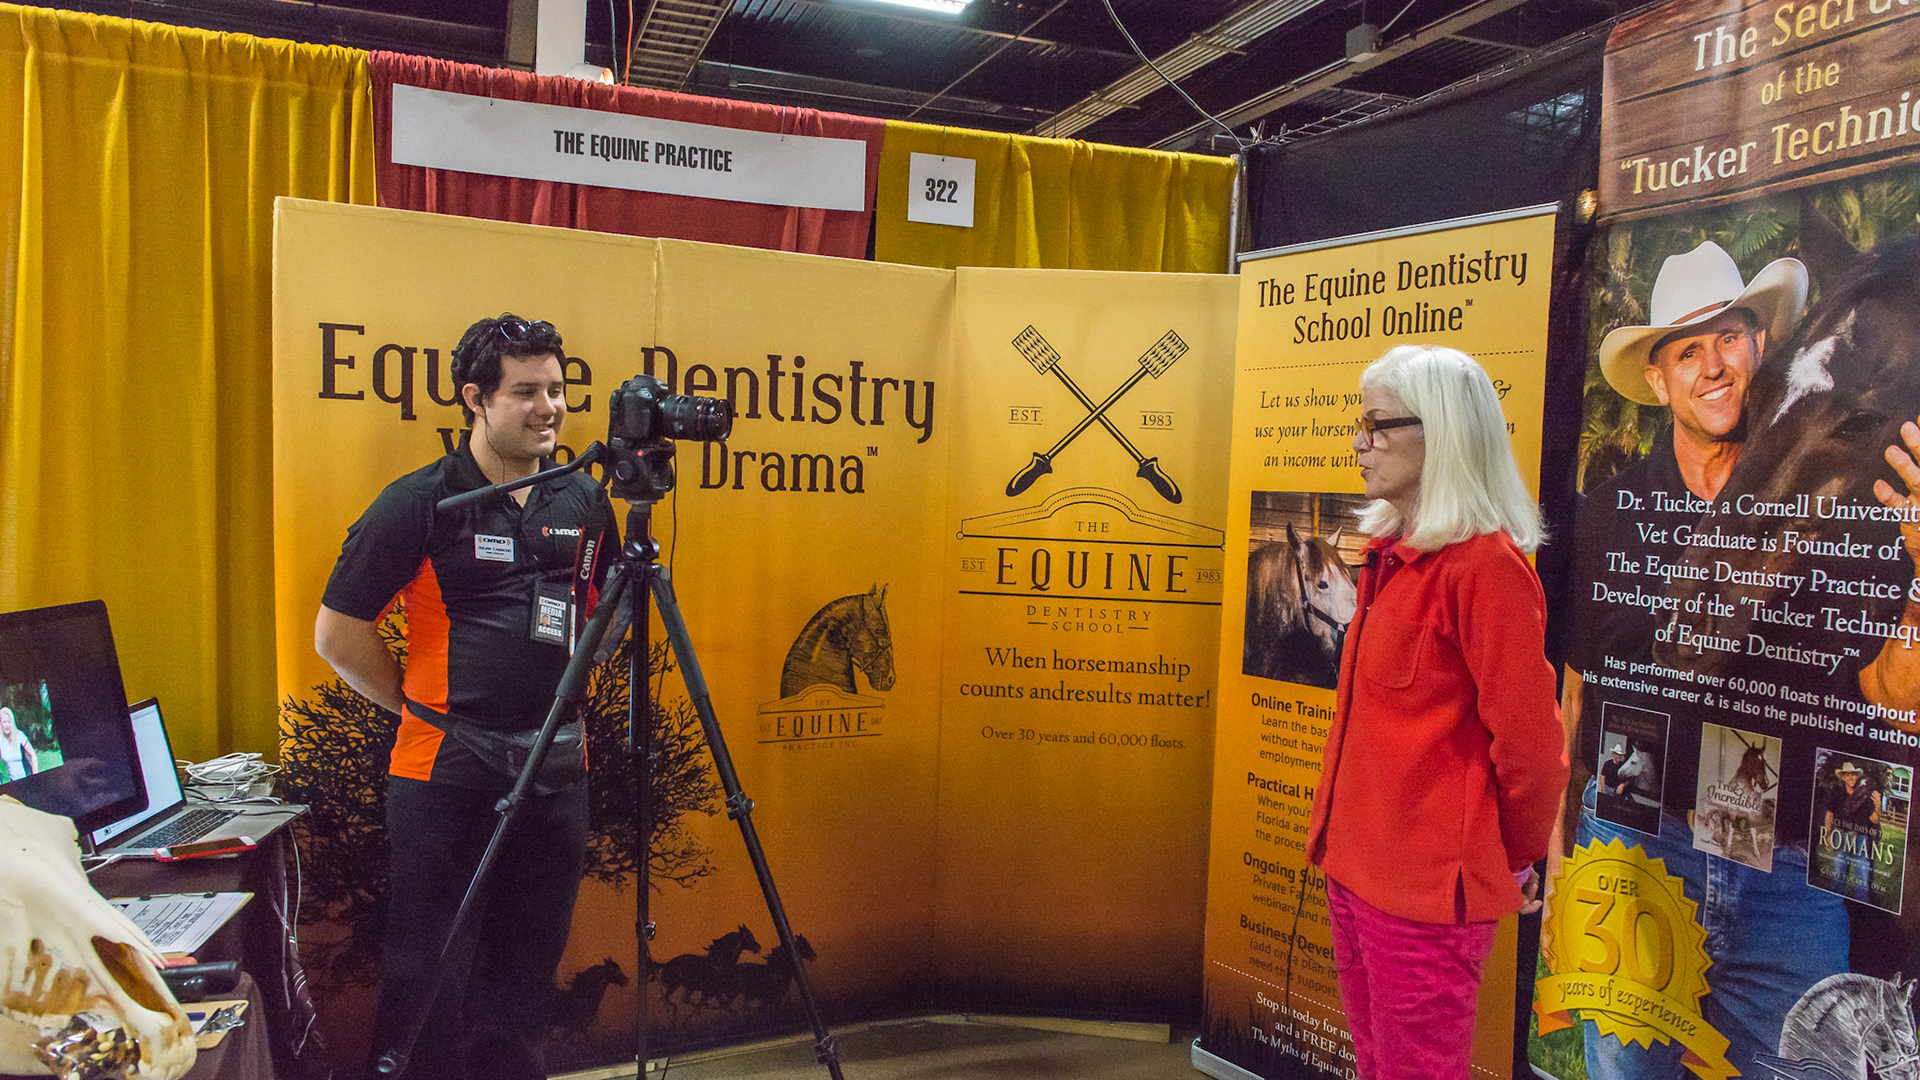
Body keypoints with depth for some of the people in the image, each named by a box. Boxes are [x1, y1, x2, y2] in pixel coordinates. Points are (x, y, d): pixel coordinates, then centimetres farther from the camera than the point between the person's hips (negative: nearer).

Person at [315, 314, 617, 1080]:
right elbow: (339, 634, -4)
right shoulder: (420, 504, -9)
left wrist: (562, 690, 10)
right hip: (447, 772, -4)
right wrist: (424, 705, 0)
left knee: (526, 968, 16)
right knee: (430, 974, 4)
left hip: (557, 770, 5)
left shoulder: (585, 503, 6)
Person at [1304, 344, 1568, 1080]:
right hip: (1357, 866, 8)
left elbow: (1529, 741, -17)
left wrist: (1517, 857, -3)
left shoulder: (1483, 565, -19)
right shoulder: (1391, 552, 9)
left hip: (1426, 888, -8)